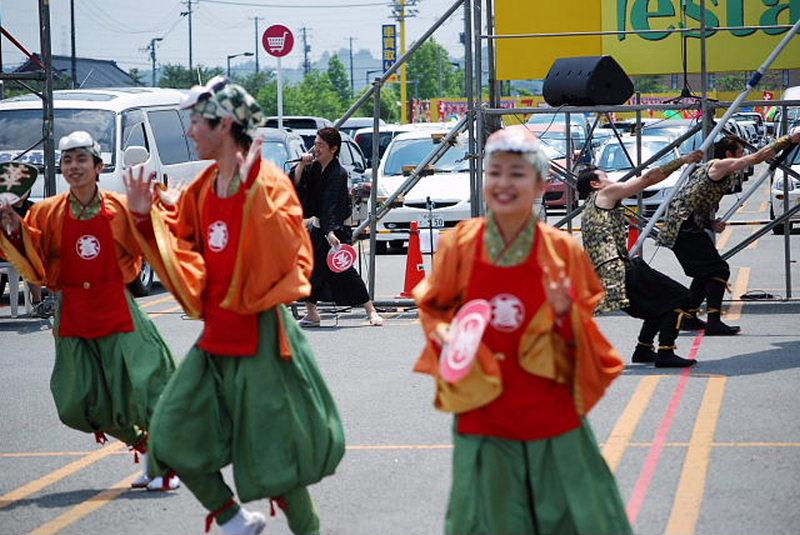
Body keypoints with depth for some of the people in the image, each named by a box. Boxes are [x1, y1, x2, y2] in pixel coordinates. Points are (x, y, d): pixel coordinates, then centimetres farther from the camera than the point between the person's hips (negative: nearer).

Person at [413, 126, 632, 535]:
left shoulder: (562, 251, -5)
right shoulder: (460, 244, -4)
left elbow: (584, 327, 4)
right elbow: (432, 308, 9)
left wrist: (566, 314, -18)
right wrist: (442, 333, -12)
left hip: (550, 410, 0)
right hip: (483, 410, 1)